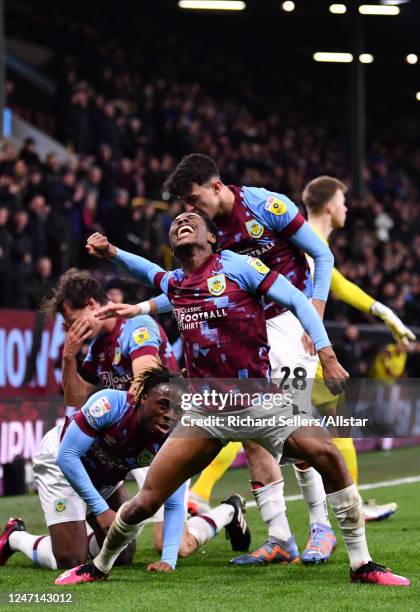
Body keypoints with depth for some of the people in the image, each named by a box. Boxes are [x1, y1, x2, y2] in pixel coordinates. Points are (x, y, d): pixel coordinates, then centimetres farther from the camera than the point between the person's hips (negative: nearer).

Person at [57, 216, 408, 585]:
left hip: (259, 401, -3)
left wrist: (327, 357, -15)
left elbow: (297, 301, -6)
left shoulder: (236, 266, -5)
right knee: (146, 502, -3)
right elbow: (149, 271, 35)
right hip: (206, 413, 3)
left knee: (327, 456, -22)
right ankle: (99, 566, 23)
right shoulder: (172, 284, 10)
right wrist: (111, 252, 18)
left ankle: (361, 564, -9)